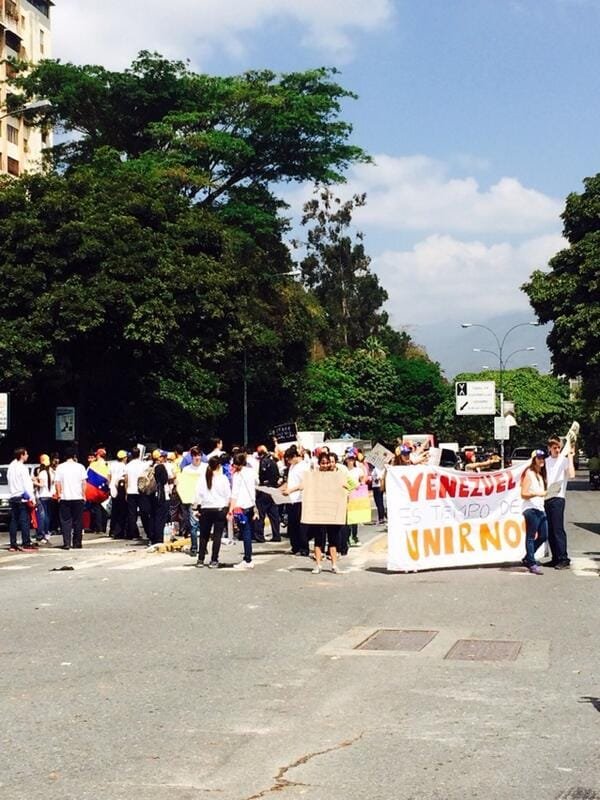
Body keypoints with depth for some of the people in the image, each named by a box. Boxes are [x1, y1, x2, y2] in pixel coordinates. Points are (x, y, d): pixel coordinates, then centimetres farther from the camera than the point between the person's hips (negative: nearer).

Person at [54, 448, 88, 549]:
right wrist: (83, 495, 6)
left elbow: (57, 483, -2)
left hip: (64, 498, 0)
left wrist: (59, 495, 6)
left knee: (65, 521, 4)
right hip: (78, 498, 0)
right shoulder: (80, 467, 0)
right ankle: (77, 543, 11)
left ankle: (66, 543, -1)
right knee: (77, 521, 8)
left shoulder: (60, 467, 0)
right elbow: (84, 482, -1)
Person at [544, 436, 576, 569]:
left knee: (558, 529, -10)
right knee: (549, 531, 8)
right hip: (546, 498, 6)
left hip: (557, 498, -6)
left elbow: (571, 474, -21)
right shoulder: (546, 461, 15)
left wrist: (570, 457, -18)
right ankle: (555, 558, 15)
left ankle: (564, 559, -8)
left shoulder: (564, 460, -3)